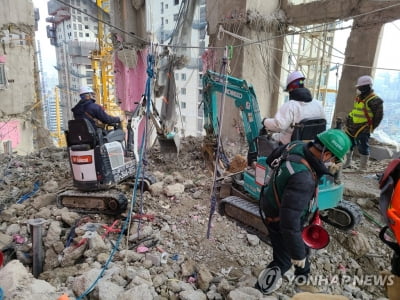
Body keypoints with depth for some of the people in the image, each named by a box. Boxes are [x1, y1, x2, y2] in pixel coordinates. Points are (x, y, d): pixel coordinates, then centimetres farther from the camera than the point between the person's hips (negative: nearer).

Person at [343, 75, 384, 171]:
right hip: (352, 127, 9)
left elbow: (378, 116, -10)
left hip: (363, 129, -8)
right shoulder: (359, 98, 12)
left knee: (363, 148, -1)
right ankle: (347, 163, 32)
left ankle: (363, 168, 11)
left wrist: (371, 127, -6)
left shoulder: (374, 100, -14)